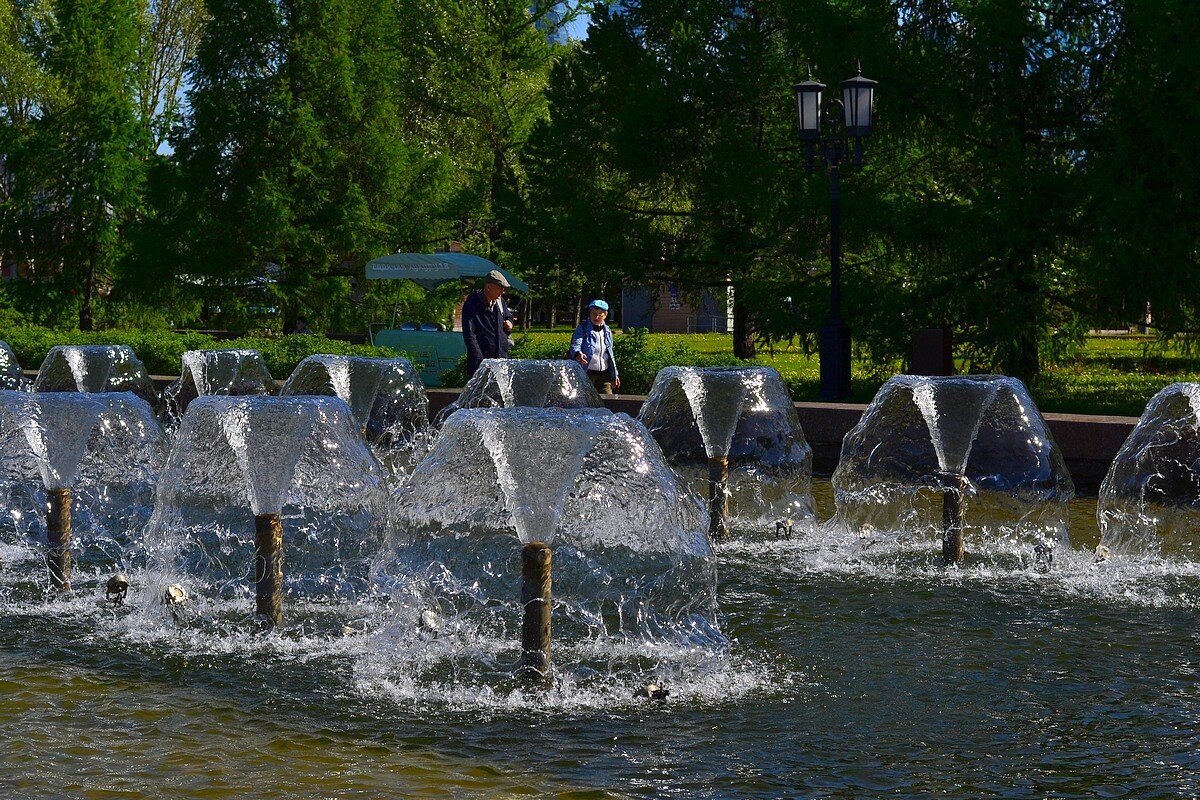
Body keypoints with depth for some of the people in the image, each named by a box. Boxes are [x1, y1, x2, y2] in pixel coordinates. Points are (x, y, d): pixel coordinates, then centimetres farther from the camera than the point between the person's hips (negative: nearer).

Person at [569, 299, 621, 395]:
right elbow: (575, 345, -17)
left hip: (604, 374, 5)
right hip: (586, 373, -5)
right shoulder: (583, 328, -3)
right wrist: (578, 354, -41)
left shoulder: (607, 331, 12)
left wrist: (614, 375, 20)